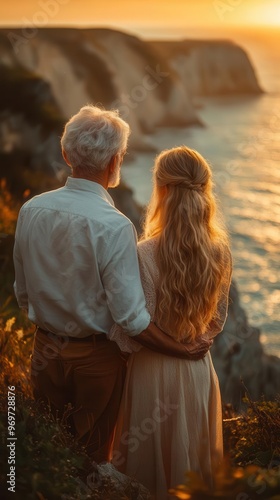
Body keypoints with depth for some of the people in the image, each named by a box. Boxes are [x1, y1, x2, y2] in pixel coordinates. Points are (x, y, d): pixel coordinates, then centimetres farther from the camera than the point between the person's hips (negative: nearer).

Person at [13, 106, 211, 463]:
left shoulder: (31, 210, -9)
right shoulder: (114, 226, -26)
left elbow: (23, 293, 2)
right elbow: (131, 317, -24)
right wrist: (184, 350, -10)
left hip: (45, 350, 4)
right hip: (96, 358, -4)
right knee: (91, 456, 19)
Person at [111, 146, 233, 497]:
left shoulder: (146, 254, -25)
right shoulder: (220, 250, -9)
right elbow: (217, 321, 3)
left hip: (155, 371, -4)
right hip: (198, 367, 4)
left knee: (151, 458, 18)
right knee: (194, 455, 25)